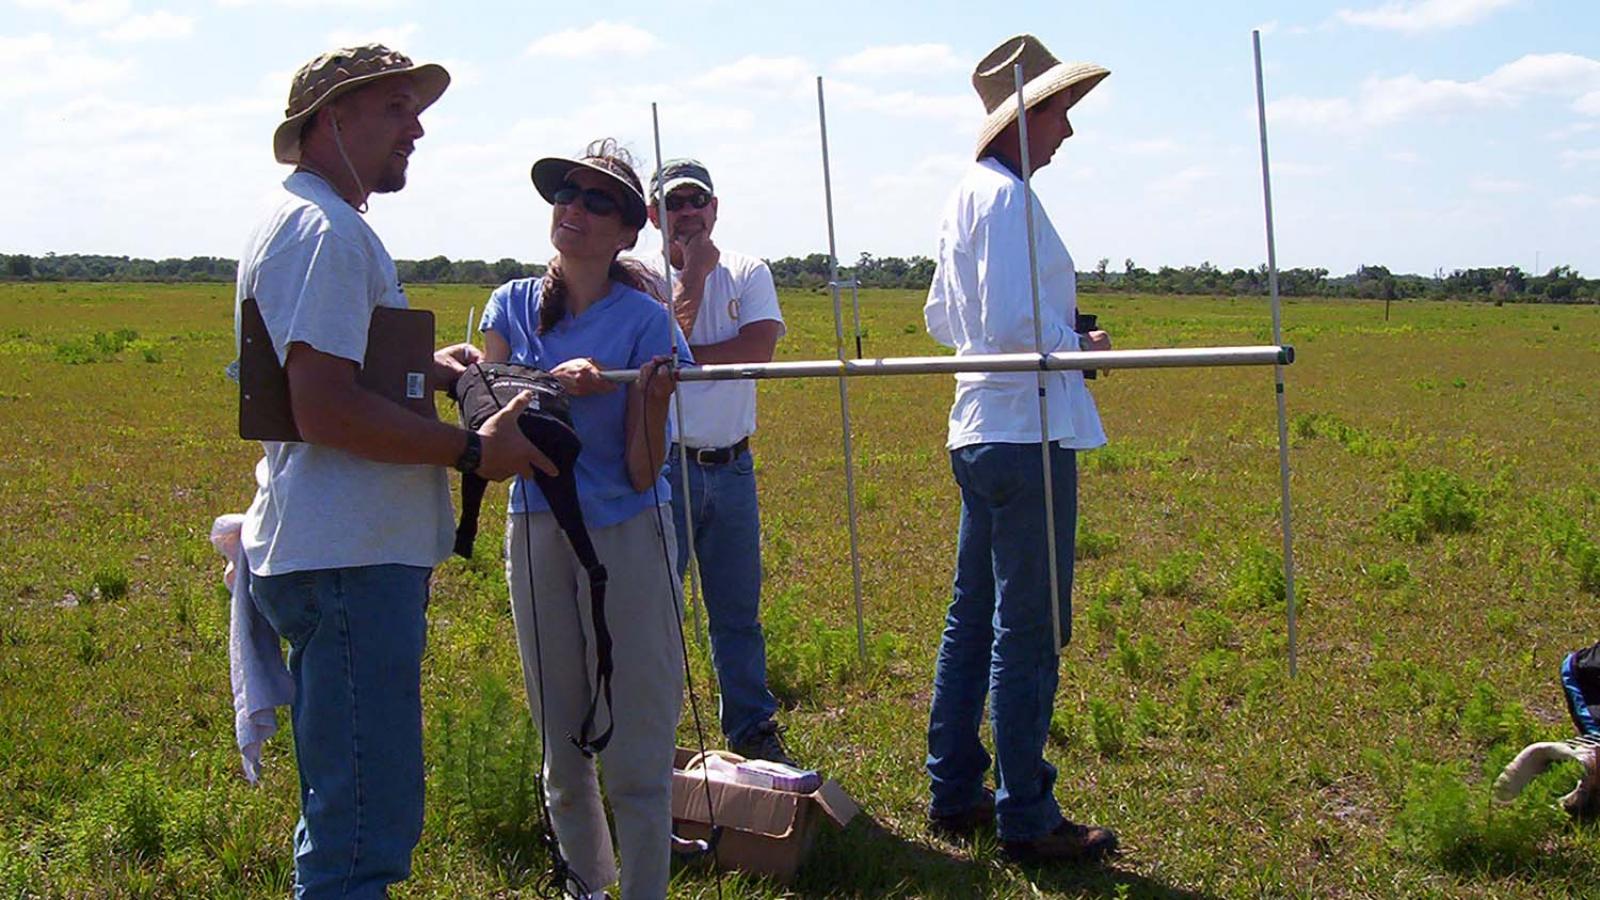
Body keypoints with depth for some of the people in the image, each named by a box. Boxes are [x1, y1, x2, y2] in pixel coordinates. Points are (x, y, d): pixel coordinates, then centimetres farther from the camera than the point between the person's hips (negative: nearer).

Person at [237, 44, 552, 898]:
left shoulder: (300, 223, 20)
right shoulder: (326, 229, -14)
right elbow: (325, 411, -23)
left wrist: (419, 368, 13)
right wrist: (473, 450, -16)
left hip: (348, 552, 11)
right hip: (351, 561, -11)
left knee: (346, 817, 21)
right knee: (361, 830, -7)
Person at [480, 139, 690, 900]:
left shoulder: (644, 322, -8)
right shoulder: (512, 306, 2)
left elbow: (642, 473, -11)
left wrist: (656, 399, -29)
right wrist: (555, 383, -20)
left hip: (627, 534, -3)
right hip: (536, 535, 4)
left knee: (635, 755, -2)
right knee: (562, 746, 14)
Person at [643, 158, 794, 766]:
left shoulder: (748, 273, 7)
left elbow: (760, 347, -9)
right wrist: (694, 271, -9)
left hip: (732, 466, 3)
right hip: (664, 466, -3)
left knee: (738, 609, 11)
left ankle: (751, 729, 22)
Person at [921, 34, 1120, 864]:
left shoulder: (968, 196, 15)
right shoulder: (1007, 198, -15)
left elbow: (941, 318, 22)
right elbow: (1009, 328, -23)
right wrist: (1080, 343, -6)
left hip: (980, 435, 10)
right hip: (1027, 436, -10)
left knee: (972, 621, 15)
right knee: (1027, 637, -3)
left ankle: (954, 794, 24)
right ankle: (1025, 820, 6)